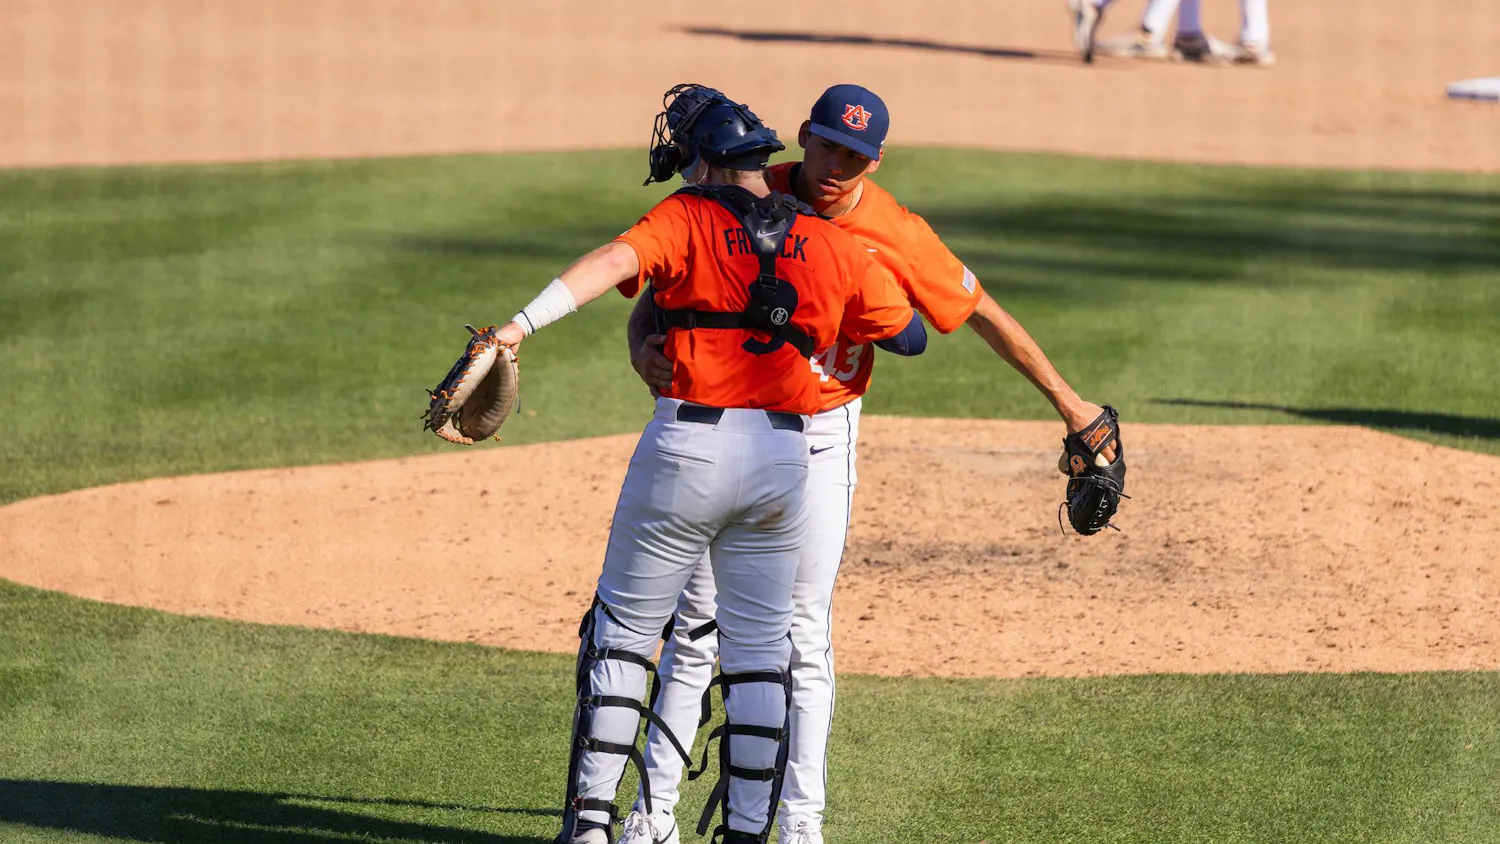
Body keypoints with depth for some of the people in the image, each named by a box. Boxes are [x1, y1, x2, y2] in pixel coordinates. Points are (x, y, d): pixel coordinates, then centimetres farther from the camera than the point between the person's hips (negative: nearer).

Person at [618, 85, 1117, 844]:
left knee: (805, 633, 0)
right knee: (697, 619, 2)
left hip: (820, 438, -1)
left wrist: (1066, 402, 5)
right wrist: (644, 350, -32)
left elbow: (984, 315, -1)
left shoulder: (897, 237, -11)